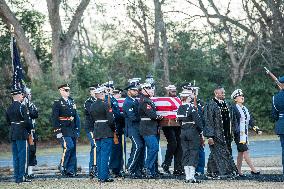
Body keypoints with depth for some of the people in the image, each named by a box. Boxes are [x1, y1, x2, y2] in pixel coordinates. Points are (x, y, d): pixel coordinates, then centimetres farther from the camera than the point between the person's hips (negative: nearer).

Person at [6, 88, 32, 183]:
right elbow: (27, 121, -16)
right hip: (21, 134, -8)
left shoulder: (9, 108, 10)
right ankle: (21, 177, -4)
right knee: (22, 155, -3)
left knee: (15, 156, 11)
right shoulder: (22, 107, -14)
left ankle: (17, 177, 14)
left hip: (12, 134, 8)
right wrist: (29, 129, 1)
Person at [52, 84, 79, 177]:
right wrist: (58, 131, -16)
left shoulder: (72, 102, 16)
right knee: (69, 146, -20)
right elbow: (54, 118, -9)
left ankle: (71, 171, 9)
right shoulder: (57, 103, -4)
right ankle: (62, 166, -6)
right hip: (64, 130, -7)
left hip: (72, 130, 7)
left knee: (73, 150, 4)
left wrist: (77, 129, 13)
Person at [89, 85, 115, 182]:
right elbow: (111, 120, -16)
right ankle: (104, 177, -6)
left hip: (97, 132, 7)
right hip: (106, 132, -7)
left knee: (99, 154, 12)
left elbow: (92, 119, 13)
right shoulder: (105, 105, -14)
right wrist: (113, 129, 0)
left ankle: (100, 176, 15)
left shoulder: (92, 106, 8)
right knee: (105, 154, -5)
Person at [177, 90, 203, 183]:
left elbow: (179, 120, 10)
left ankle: (187, 177, 10)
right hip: (193, 132, -6)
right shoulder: (191, 107, -14)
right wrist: (201, 132, -6)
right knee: (194, 153, -1)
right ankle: (191, 176, -8)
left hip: (183, 132, 6)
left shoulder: (180, 108, 6)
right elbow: (197, 120, -15)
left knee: (185, 153, 10)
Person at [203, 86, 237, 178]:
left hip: (226, 134, 7)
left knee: (227, 152, 8)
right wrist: (210, 136, -18)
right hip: (216, 135, -7)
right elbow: (208, 121, -13)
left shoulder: (225, 104, 14)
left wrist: (230, 134, 18)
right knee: (217, 153, -7)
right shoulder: (210, 105, -9)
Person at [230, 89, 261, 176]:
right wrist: (234, 131, -18)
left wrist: (256, 129, 5)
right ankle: (253, 170, -10)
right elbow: (232, 121, -13)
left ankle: (239, 171, 13)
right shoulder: (234, 108, -8)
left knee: (241, 153, 10)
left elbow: (250, 121, 15)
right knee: (245, 151, -9)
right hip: (238, 134, -8)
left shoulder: (245, 109, 16)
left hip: (245, 133, 8)